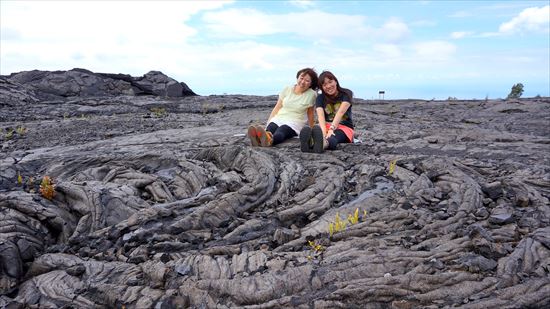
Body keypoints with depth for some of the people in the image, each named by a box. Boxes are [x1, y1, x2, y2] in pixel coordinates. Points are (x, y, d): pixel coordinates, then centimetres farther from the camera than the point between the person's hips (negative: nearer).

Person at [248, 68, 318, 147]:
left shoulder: (311, 94, 2)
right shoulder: (287, 89, 9)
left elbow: (310, 114, 11)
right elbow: (276, 108, 9)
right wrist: (267, 125, 3)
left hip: (294, 123, -3)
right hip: (278, 119, 3)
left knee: (280, 132, -39)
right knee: (270, 129, -34)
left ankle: (269, 140, -72)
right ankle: (258, 138, -68)